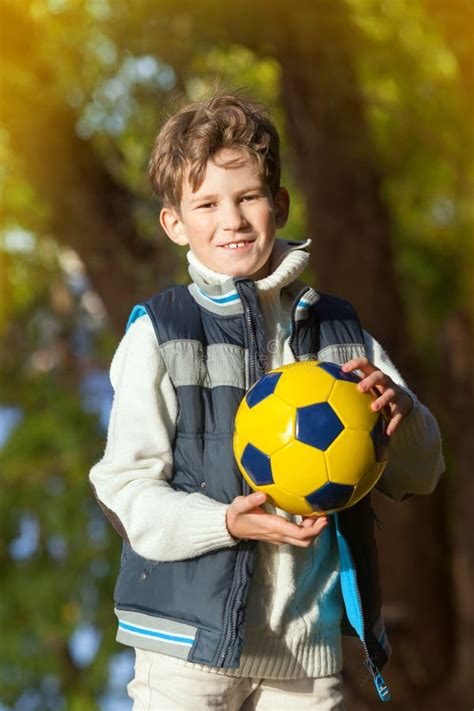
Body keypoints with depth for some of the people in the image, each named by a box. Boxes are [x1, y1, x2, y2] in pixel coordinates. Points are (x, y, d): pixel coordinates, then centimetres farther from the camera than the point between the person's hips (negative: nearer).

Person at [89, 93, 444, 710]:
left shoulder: (339, 334, 11)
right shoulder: (159, 335, -1)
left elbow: (420, 473, 10)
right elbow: (126, 490, -6)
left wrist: (400, 412, -12)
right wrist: (226, 522, -22)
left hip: (310, 643, 3)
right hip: (192, 643, -3)